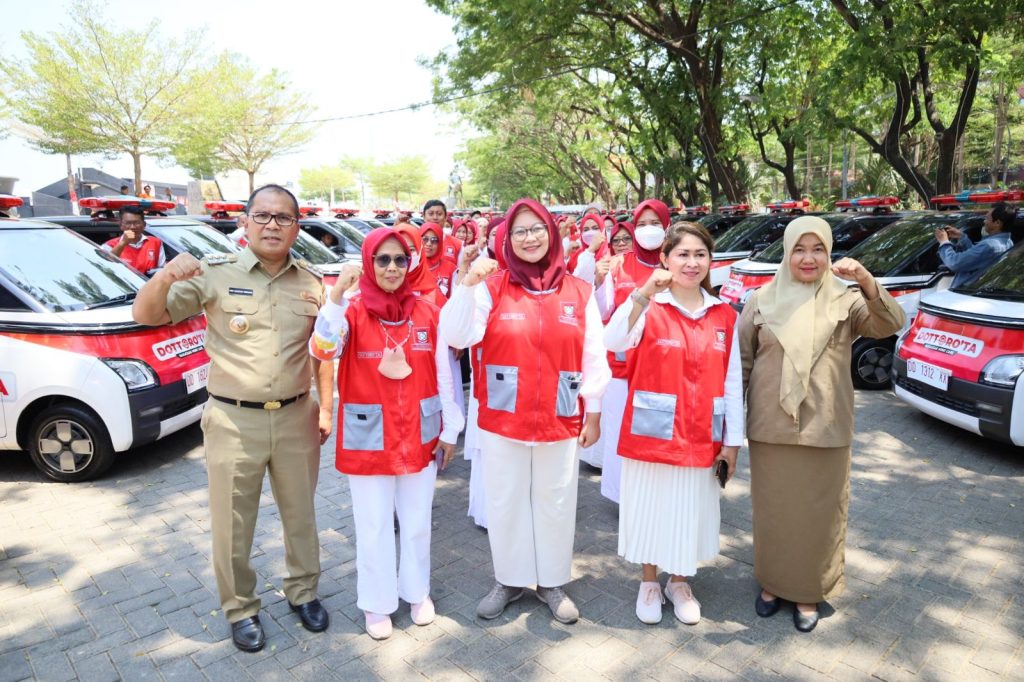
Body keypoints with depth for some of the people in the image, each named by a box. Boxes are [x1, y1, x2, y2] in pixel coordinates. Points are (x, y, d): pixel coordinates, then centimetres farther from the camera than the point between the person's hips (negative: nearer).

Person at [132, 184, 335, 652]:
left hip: (296, 417, 3)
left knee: (300, 513, 18)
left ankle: (303, 591, 39)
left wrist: (326, 407, 8)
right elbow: (146, 315, -7)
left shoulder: (312, 282, 2)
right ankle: (240, 610, 32)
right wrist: (165, 278, -28)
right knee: (233, 525, 11)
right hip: (234, 421, -2)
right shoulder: (215, 273, -8)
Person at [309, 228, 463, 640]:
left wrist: (450, 428, 6)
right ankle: (377, 602, 33)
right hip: (369, 437, -2)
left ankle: (417, 591, 40)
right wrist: (336, 294, -36)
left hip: (420, 434, 3)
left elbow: (443, 374, 4)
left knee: (417, 522, 18)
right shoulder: (353, 311, -8)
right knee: (374, 526, 12)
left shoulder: (426, 312, -1)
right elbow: (322, 350, -28)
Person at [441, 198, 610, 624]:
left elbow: (594, 359, 3)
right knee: (506, 502, 13)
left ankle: (552, 581, 35)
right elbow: (457, 337, -15)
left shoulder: (578, 292, 0)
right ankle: (509, 579, 35)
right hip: (502, 421, 0)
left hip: (561, 421, 1)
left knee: (555, 502, 14)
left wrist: (593, 414, 2)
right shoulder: (492, 287, -3)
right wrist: (468, 283, -25)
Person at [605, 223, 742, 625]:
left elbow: (733, 380, 4)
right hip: (652, 433, -3)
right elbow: (613, 342, -27)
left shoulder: (724, 315, 3)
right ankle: (649, 582, 33)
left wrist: (732, 439, 3)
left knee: (690, 510, 15)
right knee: (652, 507, 11)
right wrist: (643, 293, -38)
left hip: (701, 437, 3)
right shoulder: (648, 307, -7)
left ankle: (679, 582, 38)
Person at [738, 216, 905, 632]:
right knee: (773, 511, 13)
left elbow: (890, 325, -18)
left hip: (824, 429, 0)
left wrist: (867, 282, -33)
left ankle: (808, 592, 28)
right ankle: (772, 582, 32)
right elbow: (742, 361, 4)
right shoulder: (763, 300, 1)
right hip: (770, 428, 1)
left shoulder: (845, 300, 0)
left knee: (817, 513, 10)